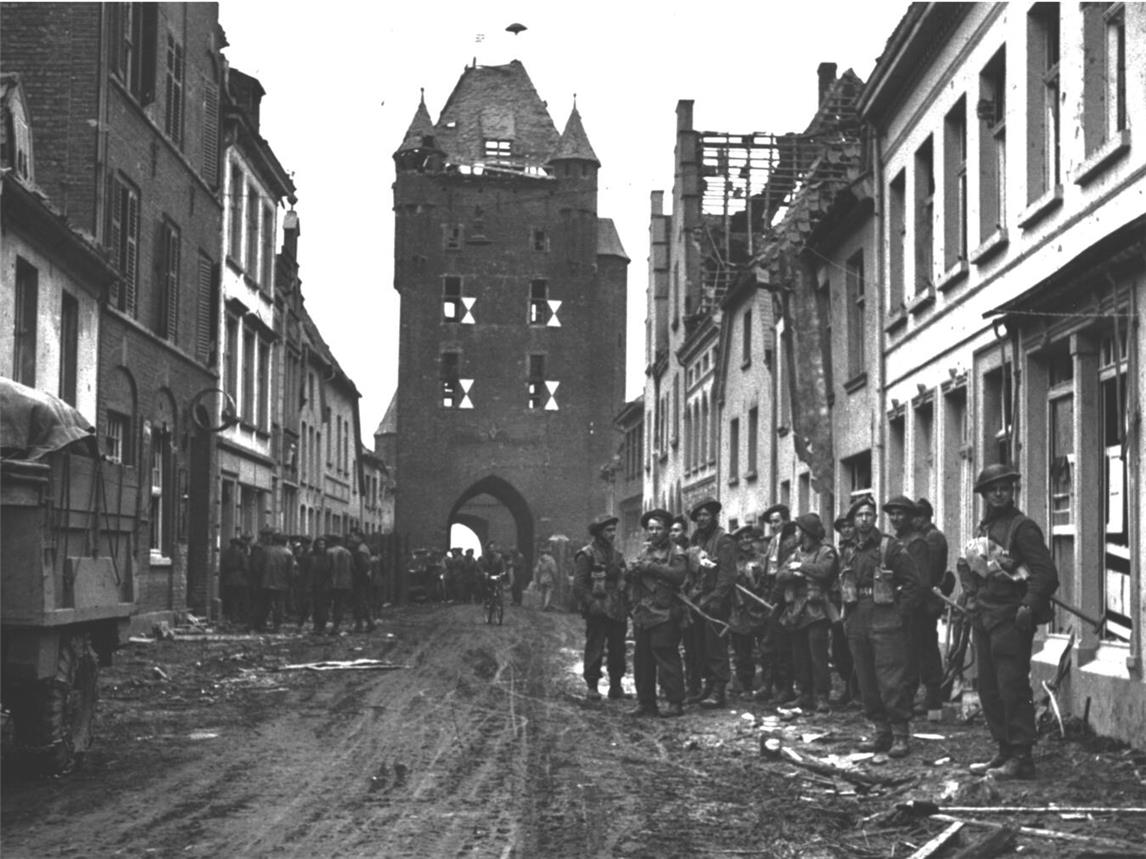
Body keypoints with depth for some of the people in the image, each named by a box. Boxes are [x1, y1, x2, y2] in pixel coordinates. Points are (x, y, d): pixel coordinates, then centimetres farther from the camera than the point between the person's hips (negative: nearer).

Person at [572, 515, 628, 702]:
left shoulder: (616, 555, 17)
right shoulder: (587, 555, -6)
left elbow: (623, 581, 22)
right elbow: (578, 585, -12)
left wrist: (626, 604, 9)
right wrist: (591, 603, -21)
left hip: (617, 611, 7)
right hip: (597, 612, -7)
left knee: (618, 649, 7)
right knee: (595, 649, -4)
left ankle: (616, 685, 15)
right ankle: (591, 686, 4)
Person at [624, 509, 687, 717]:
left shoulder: (676, 552, 1)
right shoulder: (644, 551, 20)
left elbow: (678, 574, -16)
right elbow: (628, 576, 19)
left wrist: (651, 567, -15)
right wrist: (632, 571, -4)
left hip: (664, 614, -6)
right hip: (641, 614, 7)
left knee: (667, 658, -9)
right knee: (642, 659, 7)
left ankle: (675, 703, -5)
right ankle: (645, 703, 14)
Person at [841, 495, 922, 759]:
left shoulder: (890, 547, -4)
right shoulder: (849, 553, 14)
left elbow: (912, 582, -6)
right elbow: (842, 587, 25)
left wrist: (900, 613, -10)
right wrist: (847, 616, 14)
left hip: (885, 623, -6)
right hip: (857, 625, 6)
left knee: (890, 681, -10)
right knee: (867, 683, 8)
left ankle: (901, 734, -5)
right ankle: (881, 732, 16)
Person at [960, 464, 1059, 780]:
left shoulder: (1022, 527, -9)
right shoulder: (984, 528, 15)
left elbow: (1046, 573, -14)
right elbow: (965, 564, 29)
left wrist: (1028, 607, -20)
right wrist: (971, 595, 15)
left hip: (1011, 619, -8)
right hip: (984, 618, 8)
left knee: (1012, 688, -9)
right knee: (988, 689, 12)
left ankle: (1021, 758, -6)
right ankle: (1005, 751, 20)